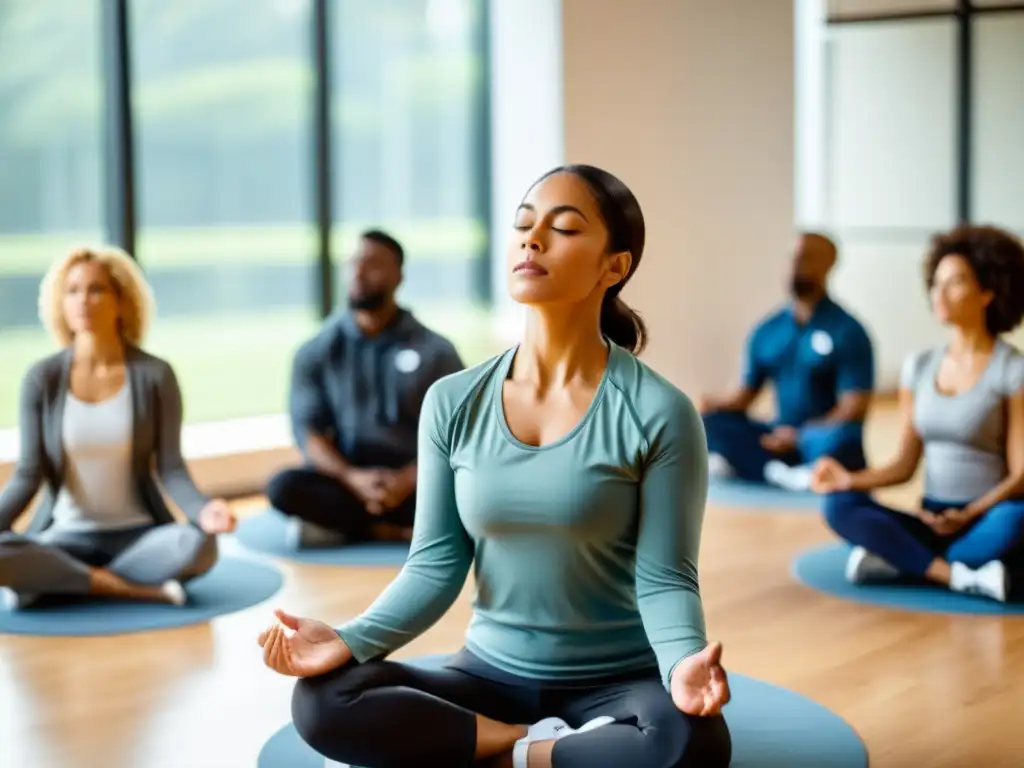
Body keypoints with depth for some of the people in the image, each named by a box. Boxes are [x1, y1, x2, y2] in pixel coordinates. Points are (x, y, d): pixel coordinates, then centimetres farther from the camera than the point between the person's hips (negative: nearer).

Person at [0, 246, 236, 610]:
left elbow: (171, 468, -7)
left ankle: (58, 581, -16)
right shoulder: (42, 378, -2)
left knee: (198, 545, -34)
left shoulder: (155, 375, -4)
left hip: (138, 535, 0)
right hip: (67, 537, 0)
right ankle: (140, 590, -20)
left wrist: (202, 510, -28)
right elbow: (30, 473, -3)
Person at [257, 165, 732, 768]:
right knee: (323, 701, -21)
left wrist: (682, 665, -33)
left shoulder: (658, 413, -11)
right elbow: (437, 564, -1)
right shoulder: (453, 404, -1)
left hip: (617, 684, -2)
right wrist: (349, 641, -17)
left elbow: (663, 579, -12)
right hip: (491, 677, 3)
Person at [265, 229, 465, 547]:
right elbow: (308, 430, -2)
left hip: (414, 480, 0)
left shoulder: (435, 351, 2)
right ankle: (396, 528, -22)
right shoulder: (317, 352, 4)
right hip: (346, 476, 1)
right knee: (284, 487, -30)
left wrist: (408, 480, -20)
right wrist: (353, 478, -20)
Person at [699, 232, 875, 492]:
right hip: (779, 439, 4)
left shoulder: (848, 331, -7)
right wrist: (715, 403, -11)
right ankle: (781, 474, -27)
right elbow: (746, 394, 11)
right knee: (711, 419, -16)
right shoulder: (766, 332, 9)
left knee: (842, 437, -38)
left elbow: (854, 408, -13)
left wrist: (801, 435, -22)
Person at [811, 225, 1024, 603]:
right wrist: (852, 479, -10)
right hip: (931, 523, 4)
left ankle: (896, 558, -24)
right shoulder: (919, 365, 8)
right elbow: (905, 464, 8)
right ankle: (962, 577, -29)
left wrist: (970, 514, -25)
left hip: (985, 522, -4)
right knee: (839, 505, -21)